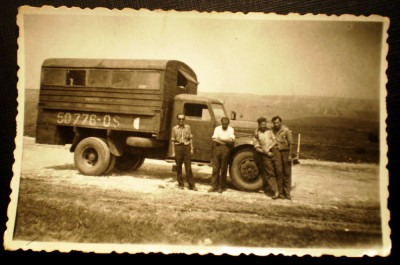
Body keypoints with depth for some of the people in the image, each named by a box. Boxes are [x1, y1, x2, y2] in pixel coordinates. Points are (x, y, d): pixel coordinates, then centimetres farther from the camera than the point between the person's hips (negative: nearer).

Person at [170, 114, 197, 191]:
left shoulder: (187, 127, 6)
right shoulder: (174, 128, 3)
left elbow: (190, 139, 9)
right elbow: (173, 141, 3)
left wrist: (191, 148, 4)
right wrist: (173, 152, 0)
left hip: (186, 147, 0)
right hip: (178, 147, 0)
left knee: (188, 167, -1)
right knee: (178, 166, 5)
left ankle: (191, 185, 3)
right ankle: (180, 184, 17)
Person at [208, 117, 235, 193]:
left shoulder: (231, 129, 7)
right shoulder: (217, 128, 10)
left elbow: (231, 140, -8)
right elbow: (214, 139, -3)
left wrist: (220, 139, -5)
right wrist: (225, 142, -9)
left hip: (226, 149, -1)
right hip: (217, 148, 1)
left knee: (223, 169, 2)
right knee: (215, 168, 1)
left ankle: (221, 187, 10)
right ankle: (214, 186, 8)